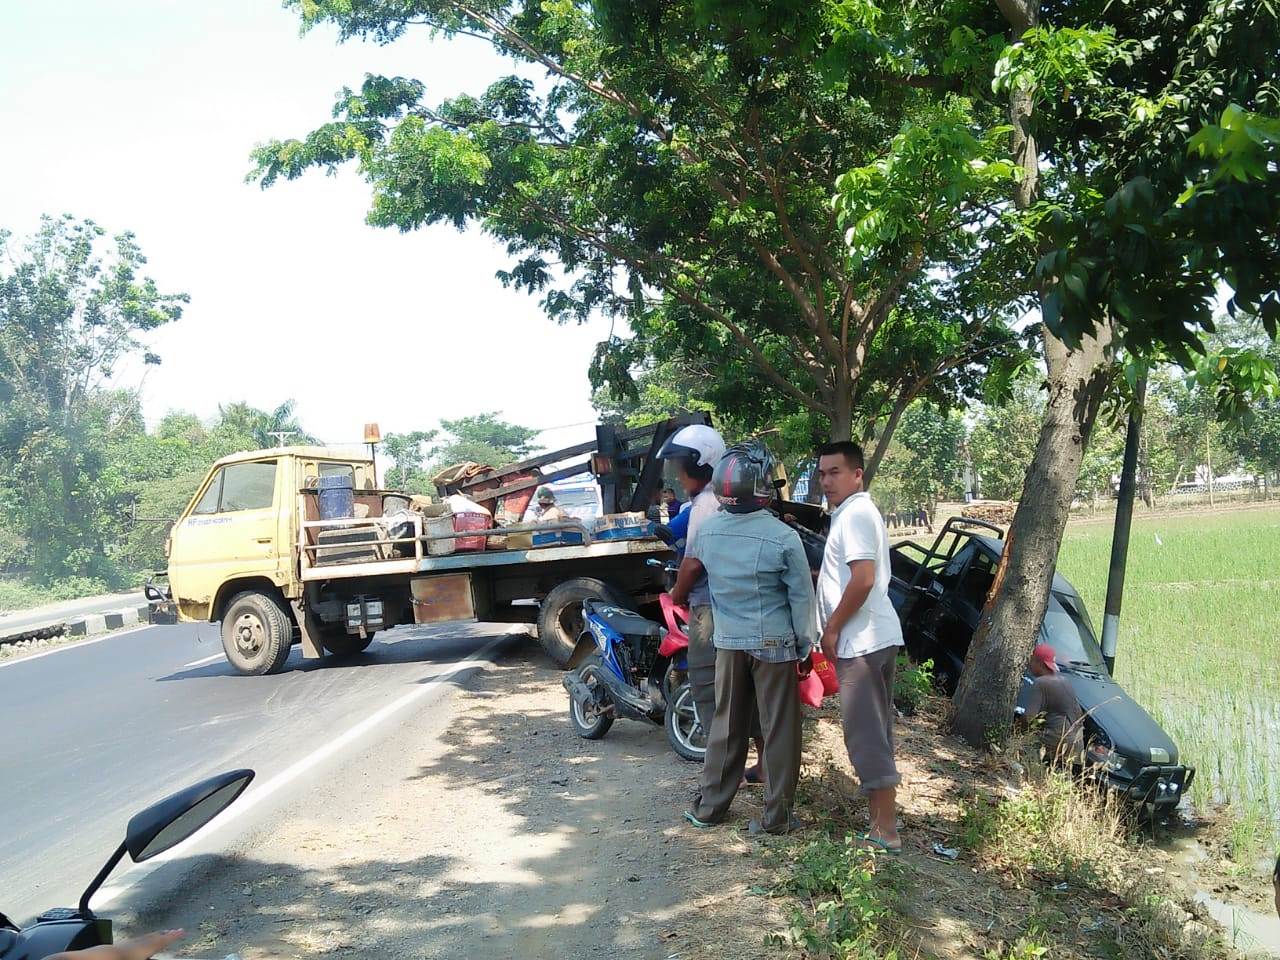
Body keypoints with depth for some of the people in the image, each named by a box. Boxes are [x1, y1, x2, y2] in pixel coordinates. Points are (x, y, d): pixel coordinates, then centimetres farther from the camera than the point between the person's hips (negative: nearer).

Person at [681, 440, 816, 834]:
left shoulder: (707, 529, -5)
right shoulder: (782, 537, -16)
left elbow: (692, 564, 15)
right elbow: (802, 598, -9)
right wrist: (806, 646, 0)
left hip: (728, 642, 4)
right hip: (774, 644, -4)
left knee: (726, 725, 16)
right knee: (778, 729, 6)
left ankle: (709, 806, 23)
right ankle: (776, 816, 12)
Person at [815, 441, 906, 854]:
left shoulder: (854, 514, -14)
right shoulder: (859, 512, 18)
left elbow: (863, 580, -23)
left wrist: (832, 629, -15)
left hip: (860, 640, -10)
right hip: (878, 637, 10)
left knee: (866, 736, -7)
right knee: (875, 734, 14)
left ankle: (886, 832, -3)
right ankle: (881, 822, 21)